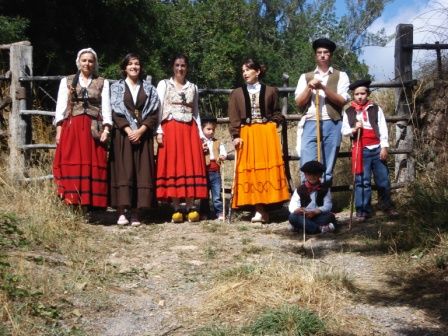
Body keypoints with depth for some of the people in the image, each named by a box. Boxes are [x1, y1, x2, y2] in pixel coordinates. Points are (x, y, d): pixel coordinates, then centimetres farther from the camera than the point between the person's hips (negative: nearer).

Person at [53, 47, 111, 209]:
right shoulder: (67, 81, 14)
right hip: (71, 128, 0)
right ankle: (71, 207, -6)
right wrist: (58, 130, -2)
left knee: (92, 166, -5)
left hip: (93, 129, 0)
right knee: (72, 166, -6)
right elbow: (60, 107, 8)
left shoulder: (102, 83, 13)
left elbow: (106, 107, 5)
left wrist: (106, 128, -8)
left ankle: (89, 206, -2)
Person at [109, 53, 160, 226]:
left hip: (143, 135, 2)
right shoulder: (116, 87, 9)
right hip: (123, 134, -1)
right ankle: (121, 212, -10)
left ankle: (136, 214, -3)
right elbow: (116, 111, -1)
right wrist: (129, 130, -14)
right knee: (123, 171, -8)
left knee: (142, 171, -4)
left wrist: (140, 130, -11)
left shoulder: (149, 88, 13)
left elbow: (154, 113, 4)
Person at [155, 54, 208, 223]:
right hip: (171, 129, -3)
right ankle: (176, 209, -3)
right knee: (173, 166, -5)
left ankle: (191, 207, 0)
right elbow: (158, 109, 1)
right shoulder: (164, 84, 7)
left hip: (190, 130, 3)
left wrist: (200, 134, 10)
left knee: (191, 166, -3)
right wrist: (159, 131, -10)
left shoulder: (193, 87, 16)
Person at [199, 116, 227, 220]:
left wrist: (222, 156, -17)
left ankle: (219, 213, 5)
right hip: (204, 171, -1)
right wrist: (202, 150, -18)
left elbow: (224, 152, 3)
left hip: (215, 171, 1)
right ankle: (204, 213, 18)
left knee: (217, 194, 1)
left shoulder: (218, 143, 11)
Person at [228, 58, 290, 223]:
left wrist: (272, 124, -2)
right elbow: (233, 118, 4)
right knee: (251, 171, -3)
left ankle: (263, 208, 3)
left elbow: (277, 113, 14)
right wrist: (236, 136, -7)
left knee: (267, 169, -4)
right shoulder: (236, 93, 9)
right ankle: (260, 209, 0)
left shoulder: (270, 91, 8)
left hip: (267, 134, 0)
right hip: (247, 135, 1)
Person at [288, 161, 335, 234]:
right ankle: (320, 228, -37)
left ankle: (302, 227, -33)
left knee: (330, 216, -29)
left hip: (318, 216, 0)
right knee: (292, 217, -30)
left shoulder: (324, 189, 7)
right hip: (304, 217, 0)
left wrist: (315, 212, -24)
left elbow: (328, 205, -7)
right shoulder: (300, 190, 6)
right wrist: (298, 210, -31)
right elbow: (292, 206, -6)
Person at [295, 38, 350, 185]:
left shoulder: (340, 76, 9)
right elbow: (299, 103, 7)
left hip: (332, 125, 0)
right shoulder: (305, 77, 14)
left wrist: (324, 88, -14)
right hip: (310, 124, 1)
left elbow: (342, 101, -3)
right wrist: (309, 87, -8)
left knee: (328, 168, 5)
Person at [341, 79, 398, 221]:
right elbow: (344, 130, 7)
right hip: (360, 150, -1)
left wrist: (384, 147, -4)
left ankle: (387, 206, 23)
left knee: (383, 179, 8)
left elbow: (383, 128, 2)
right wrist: (354, 129, -14)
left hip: (377, 148, 1)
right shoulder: (348, 112, 4)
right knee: (362, 181, 1)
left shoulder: (376, 109, 5)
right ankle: (363, 210, 7)